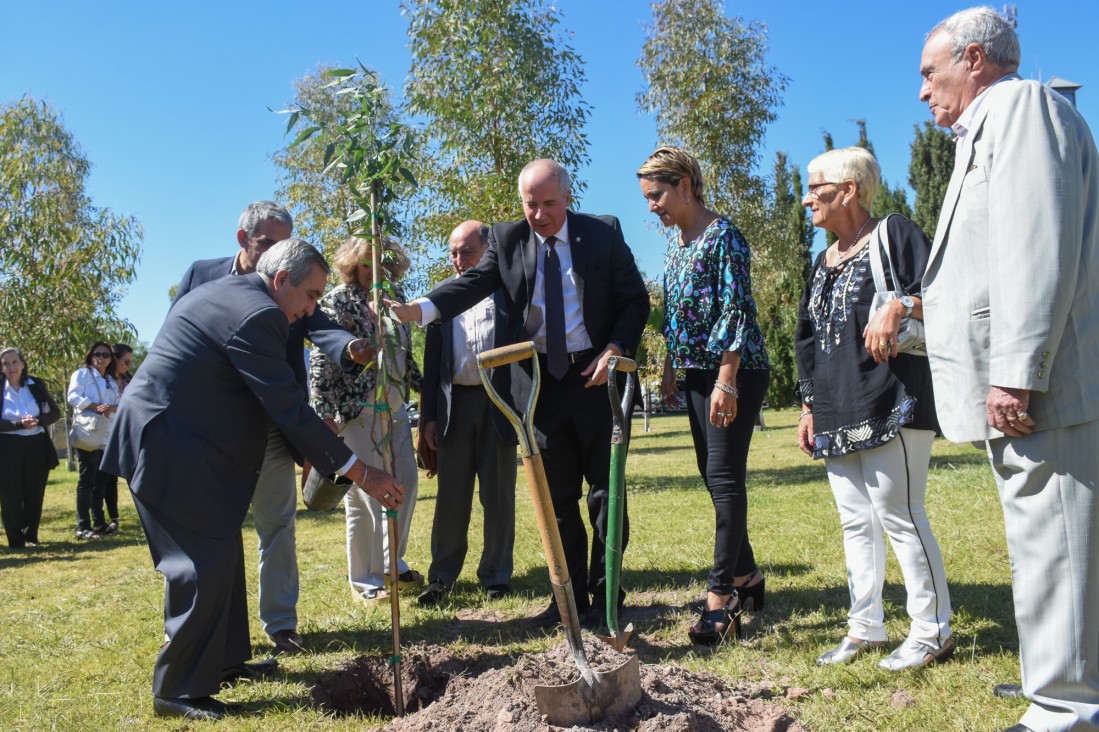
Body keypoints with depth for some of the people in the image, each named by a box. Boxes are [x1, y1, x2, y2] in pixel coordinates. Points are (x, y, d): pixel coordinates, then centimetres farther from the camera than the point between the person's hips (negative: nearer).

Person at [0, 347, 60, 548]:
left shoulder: (37, 385, 4)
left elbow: (55, 413, 4)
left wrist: (37, 421, -14)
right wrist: (20, 424, -20)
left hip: (37, 446, 2)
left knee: (35, 495, 8)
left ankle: (31, 536, 22)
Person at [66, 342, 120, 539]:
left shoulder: (111, 382, 21)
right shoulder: (82, 374, 3)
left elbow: (119, 405, 10)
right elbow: (73, 397, -11)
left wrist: (111, 408, -13)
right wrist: (96, 407, -21)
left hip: (106, 436, 7)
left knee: (102, 481, 9)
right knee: (87, 480, -7)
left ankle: (99, 523, 16)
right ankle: (83, 527, -5)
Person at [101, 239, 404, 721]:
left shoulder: (223, 292, 13)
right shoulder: (256, 315, -19)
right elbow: (288, 409, -22)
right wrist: (360, 473, -18)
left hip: (169, 437, 11)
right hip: (170, 446, -11)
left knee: (222, 551, 17)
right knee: (205, 561, -6)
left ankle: (224, 660, 28)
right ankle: (178, 690, 5)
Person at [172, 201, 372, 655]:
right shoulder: (201, 275, 1)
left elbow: (321, 329, -16)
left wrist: (350, 347, -39)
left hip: (270, 430, 0)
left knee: (277, 527, 8)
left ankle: (280, 622, 22)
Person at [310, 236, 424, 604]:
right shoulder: (336, 302, -8)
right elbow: (320, 360, -13)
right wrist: (323, 413, -19)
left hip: (396, 410, 7)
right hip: (357, 413, -7)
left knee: (406, 485, 11)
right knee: (364, 497, 0)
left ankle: (393, 562, 29)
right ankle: (364, 580, 14)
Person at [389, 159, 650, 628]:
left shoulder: (604, 234, -1)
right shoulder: (506, 240, 3)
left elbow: (635, 298, 1)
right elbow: (474, 282, -12)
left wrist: (614, 350, -14)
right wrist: (419, 310, -30)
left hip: (597, 377, -2)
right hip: (541, 381, 2)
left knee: (605, 488, 3)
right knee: (558, 494, 10)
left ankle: (606, 595, 15)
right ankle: (570, 595, 22)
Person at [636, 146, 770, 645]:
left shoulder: (723, 236, -11)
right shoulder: (677, 247, 15)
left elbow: (737, 310, -18)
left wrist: (726, 380, -22)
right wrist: (669, 370, 15)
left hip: (735, 371, -9)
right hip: (697, 374, 9)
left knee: (724, 476, -10)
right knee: (712, 476, 11)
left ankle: (721, 597, -6)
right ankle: (745, 577, 26)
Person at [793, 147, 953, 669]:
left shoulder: (893, 235, -2)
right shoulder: (824, 262, 20)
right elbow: (808, 338, 21)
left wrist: (899, 307, -32)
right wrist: (809, 407, 17)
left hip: (890, 408, -8)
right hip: (837, 418, 8)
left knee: (898, 515, -6)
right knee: (855, 521, 10)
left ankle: (933, 631, 8)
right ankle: (864, 628, 19)